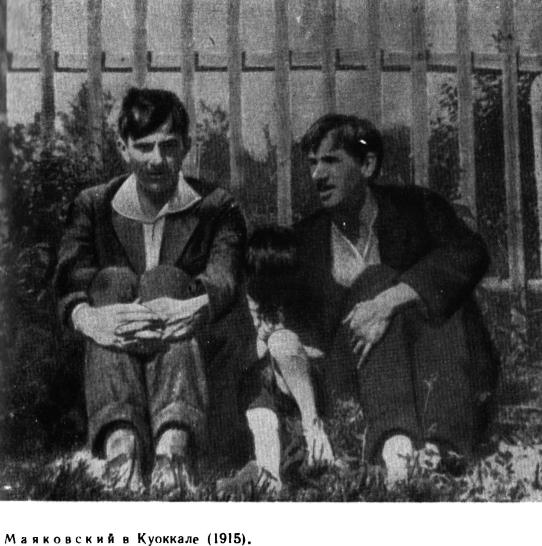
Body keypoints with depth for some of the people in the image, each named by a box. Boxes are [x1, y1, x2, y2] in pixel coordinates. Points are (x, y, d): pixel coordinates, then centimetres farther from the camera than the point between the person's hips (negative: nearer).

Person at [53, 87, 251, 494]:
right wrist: (89, 318, -32)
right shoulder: (93, 207, 11)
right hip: (117, 359, 1)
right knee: (113, 281, -25)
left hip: (199, 361, -1)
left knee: (164, 279, -27)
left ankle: (175, 440, -52)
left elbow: (223, 281, -13)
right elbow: (70, 283, -7)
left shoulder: (217, 208, 8)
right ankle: (120, 438, -49)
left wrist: (196, 309, -38)